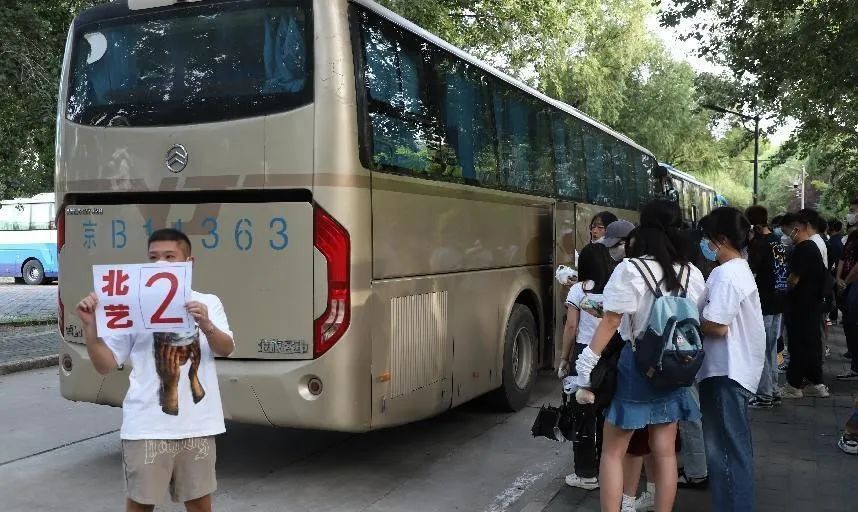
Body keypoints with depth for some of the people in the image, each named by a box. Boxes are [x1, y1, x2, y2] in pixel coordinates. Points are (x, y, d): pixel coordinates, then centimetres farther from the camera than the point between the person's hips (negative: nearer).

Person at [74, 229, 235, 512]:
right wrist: (90, 326, -12)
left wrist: (206, 326, -26)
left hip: (197, 423, 1)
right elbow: (105, 365, 3)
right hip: (146, 425, -1)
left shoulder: (208, 302, 6)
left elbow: (226, 349, -6)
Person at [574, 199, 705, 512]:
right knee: (665, 452, 13)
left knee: (613, 452, 7)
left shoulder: (630, 270, -15)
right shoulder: (693, 274, 1)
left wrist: (587, 364, -9)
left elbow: (610, 322, -14)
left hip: (634, 364, -5)